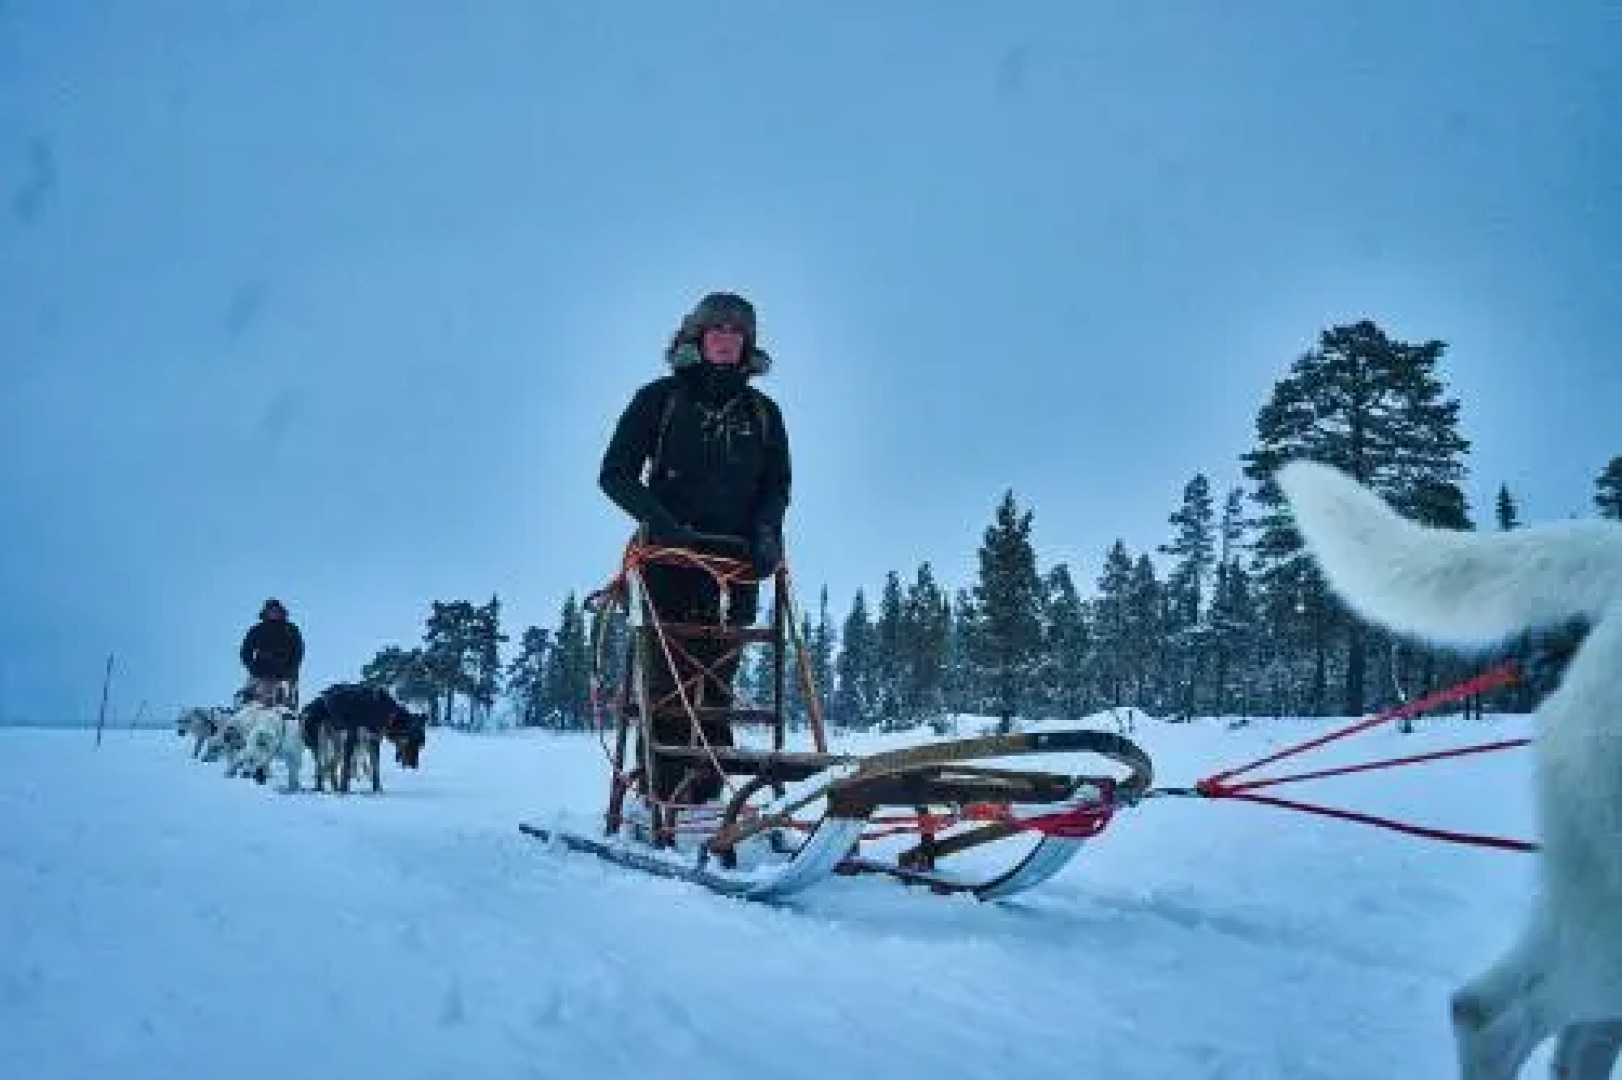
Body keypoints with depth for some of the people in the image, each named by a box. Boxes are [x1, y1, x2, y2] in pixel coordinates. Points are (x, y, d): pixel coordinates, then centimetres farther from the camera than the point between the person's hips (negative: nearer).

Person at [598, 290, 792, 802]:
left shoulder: (762, 411, 15)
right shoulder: (660, 398, 6)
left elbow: (778, 483, 16)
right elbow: (615, 474, 2)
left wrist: (766, 528, -5)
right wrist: (660, 519, -14)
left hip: (737, 556, 3)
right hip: (674, 550, -3)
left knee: (719, 671, -2)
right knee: (672, 666, -11)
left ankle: (707, 792, -1)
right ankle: (661, 790, -11)